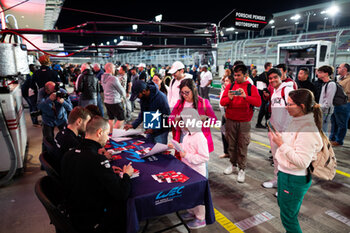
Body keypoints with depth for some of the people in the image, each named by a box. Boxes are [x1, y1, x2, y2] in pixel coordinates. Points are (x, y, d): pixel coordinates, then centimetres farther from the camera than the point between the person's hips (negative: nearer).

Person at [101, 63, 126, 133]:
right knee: (121, 119, 0)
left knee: (111, 118, 17)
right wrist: (124, 96, 13)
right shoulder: (113, 78, -19)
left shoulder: (103, 78, 8)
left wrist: (120, 97, 14)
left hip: (107, 101, 9)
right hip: (115, 102, -9)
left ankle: (110, 133, 23)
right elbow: (121, 90, -10)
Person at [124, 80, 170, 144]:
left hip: (160, 132, -7)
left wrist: (154, 129, -20)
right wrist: (133, 125, -3)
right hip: (149, 131, 7)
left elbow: (166, 117, -19)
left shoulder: (160, 97, -23)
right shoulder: (143, 98, -2)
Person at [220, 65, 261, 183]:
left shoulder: (251, 87, 1)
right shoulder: (230, 86, 7)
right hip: (230, 121, 2)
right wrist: (229, 98, -22)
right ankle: (233, 164, 28)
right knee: (231, 144, 10)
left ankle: (242, 169, 12)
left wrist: (245, 96, -27)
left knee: (242, 146, 0)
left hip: (244, 122, -2)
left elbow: (258, 102, -12)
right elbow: (222, 102, 0)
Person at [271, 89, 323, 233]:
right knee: (282, 204, 29)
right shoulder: (298, 121, 3)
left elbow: (301, 162, -28)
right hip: (285, 173, 10)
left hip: (295, 180, -10)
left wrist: (281, 144, -25)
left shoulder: (308, 131, -26)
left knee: (288, 218, 8)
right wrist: (279, 137, 0)